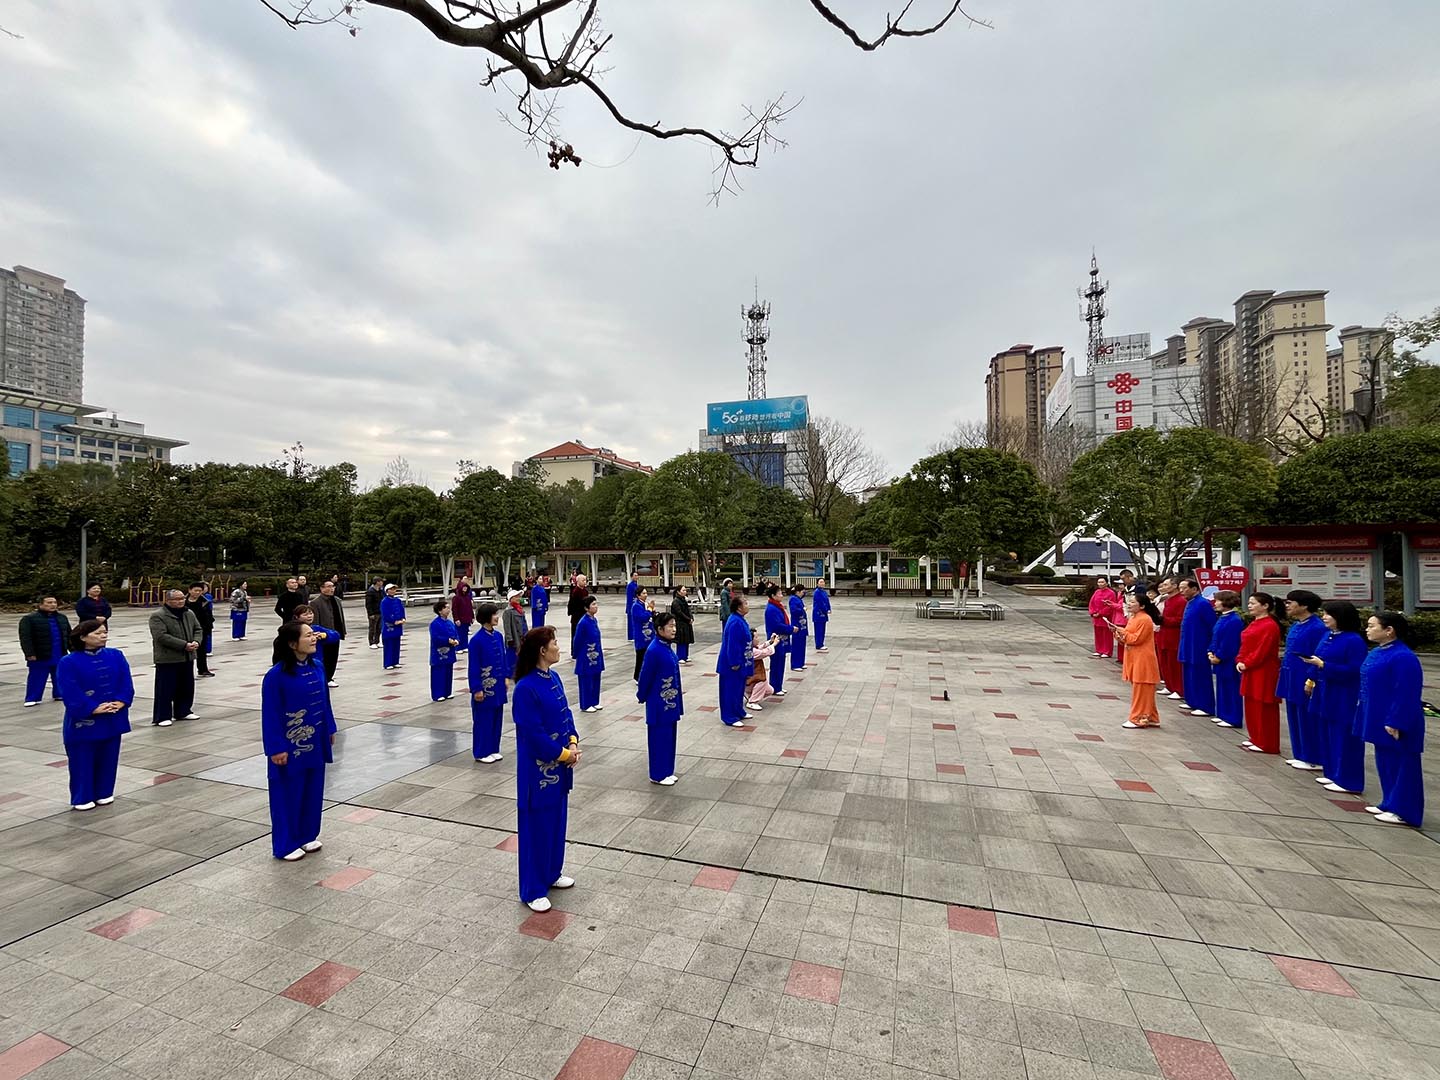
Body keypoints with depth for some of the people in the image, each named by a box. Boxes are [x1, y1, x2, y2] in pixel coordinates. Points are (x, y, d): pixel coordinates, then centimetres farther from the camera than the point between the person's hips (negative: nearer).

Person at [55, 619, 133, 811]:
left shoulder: (116, 656, 3)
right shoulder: (69, 662, -9)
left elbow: (126, 682, 0)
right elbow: (70, 693, -14)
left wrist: (120, 702, -15)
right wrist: (94, 709, -21)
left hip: (113, 719, 4)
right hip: (84, 721, -4)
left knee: (108, 757, 13)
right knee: (83, 759, 6)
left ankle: (104, 793, 27)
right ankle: (82, 798, 20)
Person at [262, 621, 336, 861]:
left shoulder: (316, 667, 0)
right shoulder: (276, 675, -19)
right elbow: (270, 714, -16)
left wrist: (329, 729, 12)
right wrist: (276, 748, -15)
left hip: (315, 742, 6)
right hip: (290, 745, -6)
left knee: (313, 790, 16)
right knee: (288, 794, 7)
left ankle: (307, 836, 33)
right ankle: (285, 845, 23)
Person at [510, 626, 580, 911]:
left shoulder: (553, 677, 2)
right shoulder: (526, 688, -23)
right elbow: (533, 733, -22)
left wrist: (573, 742, -4)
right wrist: (564, 753, -14)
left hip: (560, 764, 8)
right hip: (538, 768, -8)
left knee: (557, 820, 21)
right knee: (536, 826, 7)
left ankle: (552, 873, 40)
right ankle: (533, 890, 24)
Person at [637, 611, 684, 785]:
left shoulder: (667, 647, 4)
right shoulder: (654, 650, -23)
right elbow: (645, 676, -15)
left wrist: (676, 693, 17)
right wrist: (642, 697, -3)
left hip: (670, 701, 9)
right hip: (659, 703, -9)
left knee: (669, 736, 17)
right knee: (660, 738, 5)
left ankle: (667, 772, 30)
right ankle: (658, 775, 19)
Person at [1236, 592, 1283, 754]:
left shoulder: (1270, 626, -16)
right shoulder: (1254, 623, 13)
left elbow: (1262, 651, -20)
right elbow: (1244, 646, 14)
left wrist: (1246, 664, -16)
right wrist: (1240, 661, 2)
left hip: (1264, 673, -9)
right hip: (1251, 672, 10)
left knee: (1264, 709, -1)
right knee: (1252, 707, 16)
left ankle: (1267, 744, 8)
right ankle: (1256, 739, 26)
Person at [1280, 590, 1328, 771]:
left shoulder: (1317, 628, -17)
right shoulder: (1295, 626, 11)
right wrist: (1285, 677, 18)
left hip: (1305, 682, -9)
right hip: (1292, 680, 9)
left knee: (1308, 721, 1)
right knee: (1295, 720, 15)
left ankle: (1315, 760, 12)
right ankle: (1302, 756, 25)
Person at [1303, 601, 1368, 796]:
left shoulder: (1354, 641, -15)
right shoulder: (1327, 636, 9)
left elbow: (1354, 671, -19)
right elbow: (1318, 660, 17)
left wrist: (1322, 665, -23)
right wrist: (1312, 679, 10)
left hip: (1344, 698, -9)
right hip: (1324, 693, 9)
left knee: (1344, 738, -1)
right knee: (1326, 734, 15)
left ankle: (1348, 782, 8)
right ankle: (1332, 774, 26)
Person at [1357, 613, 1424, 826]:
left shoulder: (1403, 658, -20)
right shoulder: (1376, 653, 8)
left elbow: (1406, 695, -22)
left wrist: (1395, 723, -22)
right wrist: (1364, 714, 17)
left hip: (1395, 725, -9)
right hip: (1379, 721, 9)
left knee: (1402, 766, 2)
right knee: (1385, 764, 17)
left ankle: (1404, 812, 12)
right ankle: (1390, 804, 28)